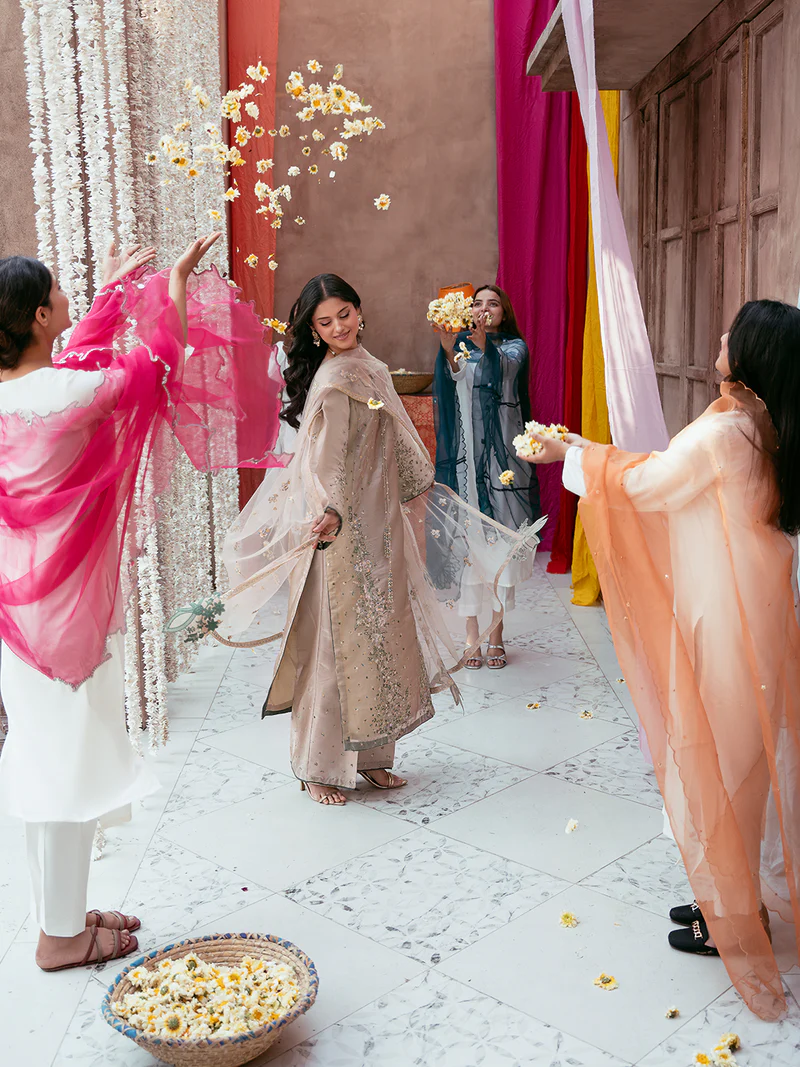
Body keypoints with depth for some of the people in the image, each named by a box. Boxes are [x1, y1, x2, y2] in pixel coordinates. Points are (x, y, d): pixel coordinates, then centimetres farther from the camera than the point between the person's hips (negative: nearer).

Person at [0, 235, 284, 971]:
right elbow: (154, 361, -5)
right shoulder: (65, 395, -22)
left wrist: (117, 287, 31)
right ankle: (62, 936, 18)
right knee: (71, 763, 4)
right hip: (69, 602, -9)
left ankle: (59, 912, 33)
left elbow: (84, 356, 21)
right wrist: (178, 278, 8)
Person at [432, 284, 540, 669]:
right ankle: (471, 633, 7)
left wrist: (484, 344, -37)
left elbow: (506, 367, -16)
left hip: (503, 453, 0)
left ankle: (497, 633, 11)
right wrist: (449, 350, -35)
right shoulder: (460, 343, 11)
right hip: (466, 453, 0)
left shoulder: (514, 345, 9)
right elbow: (456, 376, -12)